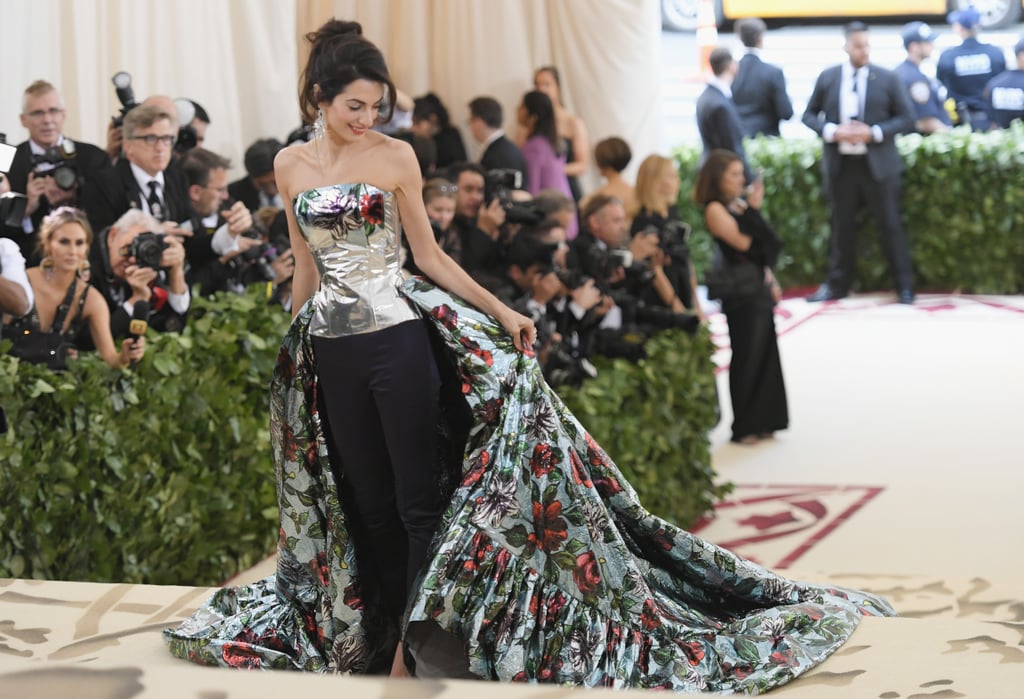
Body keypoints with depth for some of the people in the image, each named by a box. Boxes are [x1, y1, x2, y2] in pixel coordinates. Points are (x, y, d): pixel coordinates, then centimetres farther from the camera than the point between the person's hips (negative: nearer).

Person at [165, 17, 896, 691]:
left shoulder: (396, 157, -3)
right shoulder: (291, 164, 5)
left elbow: (430, 255, 1)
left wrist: (502, 312, -6)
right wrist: (288, 351, 18)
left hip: (397, 336, -3)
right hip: (329, 349, 3)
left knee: (420, 493, -5)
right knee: (364, 498, 10)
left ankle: (420, 639, 3)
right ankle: (377, 632, 20)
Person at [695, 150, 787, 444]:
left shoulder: (739, 205, 12)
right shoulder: (715, 209, -11)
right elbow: (743, 242, -20)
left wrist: (770, 281, 13)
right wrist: (753, 208, -15)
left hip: (759, 288, 8)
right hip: (740, 292, -8)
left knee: (765, 354, 10)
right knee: (747, 357, -2)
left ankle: (762, 422, 19)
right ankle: (743, 427, 7)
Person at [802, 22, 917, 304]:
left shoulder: (888, 79, 0)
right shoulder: (827, 78, 4)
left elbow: (906, 118, 0)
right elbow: (809, 115, 9)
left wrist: (874, 132, -15)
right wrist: (831, 131, -11)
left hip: (877, 164, -2)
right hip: (840, 164, 2)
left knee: (890, 224, 3)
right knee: (842, 225, 10)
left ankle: (905, 285, 11)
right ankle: (837, 284, 21)